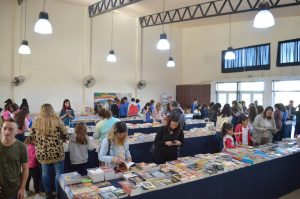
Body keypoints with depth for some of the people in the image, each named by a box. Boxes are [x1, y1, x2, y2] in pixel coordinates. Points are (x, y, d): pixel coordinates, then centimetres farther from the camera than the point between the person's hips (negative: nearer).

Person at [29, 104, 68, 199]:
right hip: (56, 152, -3)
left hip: (42, 153, 4)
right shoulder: (57, 120, -7)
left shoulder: (36, 122, 1)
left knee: (45, 173, 16)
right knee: (59, 173, 8)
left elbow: (31, 138, 6)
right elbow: (65, 136, -4)